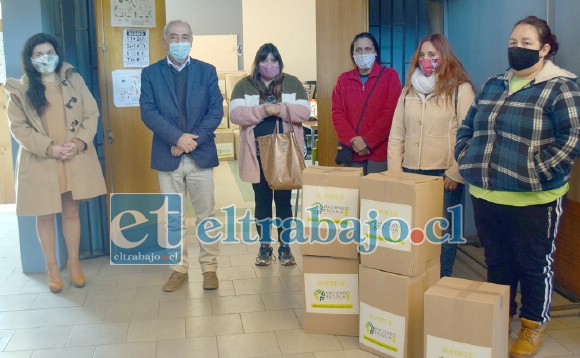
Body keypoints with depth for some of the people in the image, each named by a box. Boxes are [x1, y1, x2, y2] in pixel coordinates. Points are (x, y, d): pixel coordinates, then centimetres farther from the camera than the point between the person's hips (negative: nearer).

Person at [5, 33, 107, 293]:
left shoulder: (74, 81, 3)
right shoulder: (20, 89, -1)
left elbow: (91, 115, 2)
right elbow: (18, 127, -5)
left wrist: (79, 142, -13)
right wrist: (49, 147, -15)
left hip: (75, 159, 1)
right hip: (40, 161, -1)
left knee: (71, 211, 11)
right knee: (45, 215, 8)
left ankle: (74, 262, 25)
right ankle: (52, 267, 23)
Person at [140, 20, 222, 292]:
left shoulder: (207, 71, 5)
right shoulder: (150, 74, 4)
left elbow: (216, 111, -1)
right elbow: (148, 112, -6)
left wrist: (193, 138, -13)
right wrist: (178, 137, -18)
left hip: (201, 154, 0)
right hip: (168, 156, 0)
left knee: (206, 215, 6)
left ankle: (209, 268, 17)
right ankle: (179, 269, 20)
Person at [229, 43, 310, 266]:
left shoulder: (292, 83, 5)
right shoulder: (244, 85, 4)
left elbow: (305, 112, -4)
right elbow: (235, 113, -8)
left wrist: (280, 109, -20)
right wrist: (262, 111, -21)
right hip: (258, 154, 0)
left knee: (284, 199, 6)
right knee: (262, 199, 9)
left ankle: (285, 247, 18)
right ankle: (264, 246, 21)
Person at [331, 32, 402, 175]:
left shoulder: (390, 75, 2)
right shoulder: (343, 79, 12)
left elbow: (391, 113, -7)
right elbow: (337, 113, 4)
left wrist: (368, 141, -12)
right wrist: (353, 140, -10)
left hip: (380, 153, -3)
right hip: (351, 153, 3)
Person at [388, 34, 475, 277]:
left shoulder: (461, 89, -3)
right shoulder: (409, 90, 13)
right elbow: (396, 135, 11)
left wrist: (455, 174, -12)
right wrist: (395, 172, 4)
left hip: (445, 175, -4)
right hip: (411, 173, 4)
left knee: (442, 234, 4)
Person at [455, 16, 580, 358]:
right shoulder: (493, 85, 12)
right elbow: (468, 128, 19)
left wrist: (536, 174, -20)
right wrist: (466, 161, 6)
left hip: (533, 199, -5)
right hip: (486, 195, 6)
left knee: (535, 265, 11)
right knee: (497, 262, 18)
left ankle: (534, 325, 30)